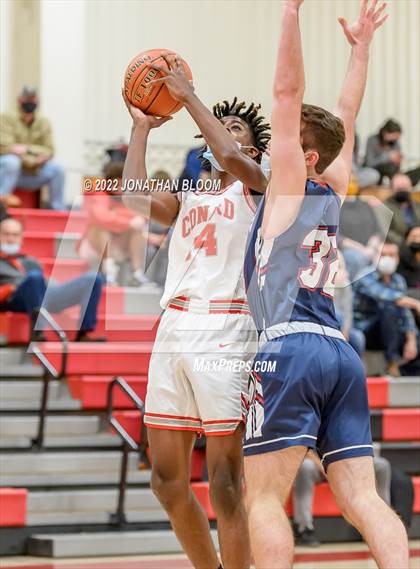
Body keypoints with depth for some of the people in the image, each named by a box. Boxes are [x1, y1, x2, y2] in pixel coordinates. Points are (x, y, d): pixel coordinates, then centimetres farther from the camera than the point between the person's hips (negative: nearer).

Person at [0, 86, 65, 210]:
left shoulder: (44, 123, 6)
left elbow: (48, 151, 2)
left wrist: (27, 148, -18)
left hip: (31, 176, 4)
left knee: (57, 168, -17)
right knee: (11, 161, -36)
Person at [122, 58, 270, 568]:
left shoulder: (256, 189, 9)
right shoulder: (186, 200, 24)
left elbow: (228, 157, -13)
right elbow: (136, 198, 5)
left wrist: (189, 97, -5)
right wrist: (141, 128, 12)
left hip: (224, 334, -6)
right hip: (172, 333, 6)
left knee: (224, 483, -9)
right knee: (167, 480, 7)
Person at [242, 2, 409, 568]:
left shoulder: (289, 183, 3)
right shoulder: (334, 192, 18)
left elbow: (288, 92, -2)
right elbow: (345, 117, 32)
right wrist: (361, 46, 38)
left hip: (291, 349, -7)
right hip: (342, 355, 7)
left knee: (264, 497, -7)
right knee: (361, 497, 0)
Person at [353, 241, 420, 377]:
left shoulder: (398, 280, 8)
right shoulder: (366, 277, -13)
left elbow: (406, 314, 1)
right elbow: (383, 295, -33)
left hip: (388, 333, 6)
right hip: (364, 333, -6)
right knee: (390, 307, -33)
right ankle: (392, 362, -27)